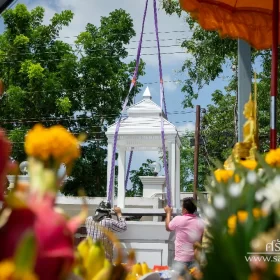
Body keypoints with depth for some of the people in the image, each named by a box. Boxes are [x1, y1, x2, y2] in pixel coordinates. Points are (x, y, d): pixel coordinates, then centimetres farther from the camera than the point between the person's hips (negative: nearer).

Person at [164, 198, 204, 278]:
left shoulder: (178, 220, -9)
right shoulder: (201, 222, 1)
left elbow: (168, 227, 13)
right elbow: (203, 242, 8)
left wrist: (168, 213, 25)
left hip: (181, 259, -3)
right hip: (195, 259, 4)